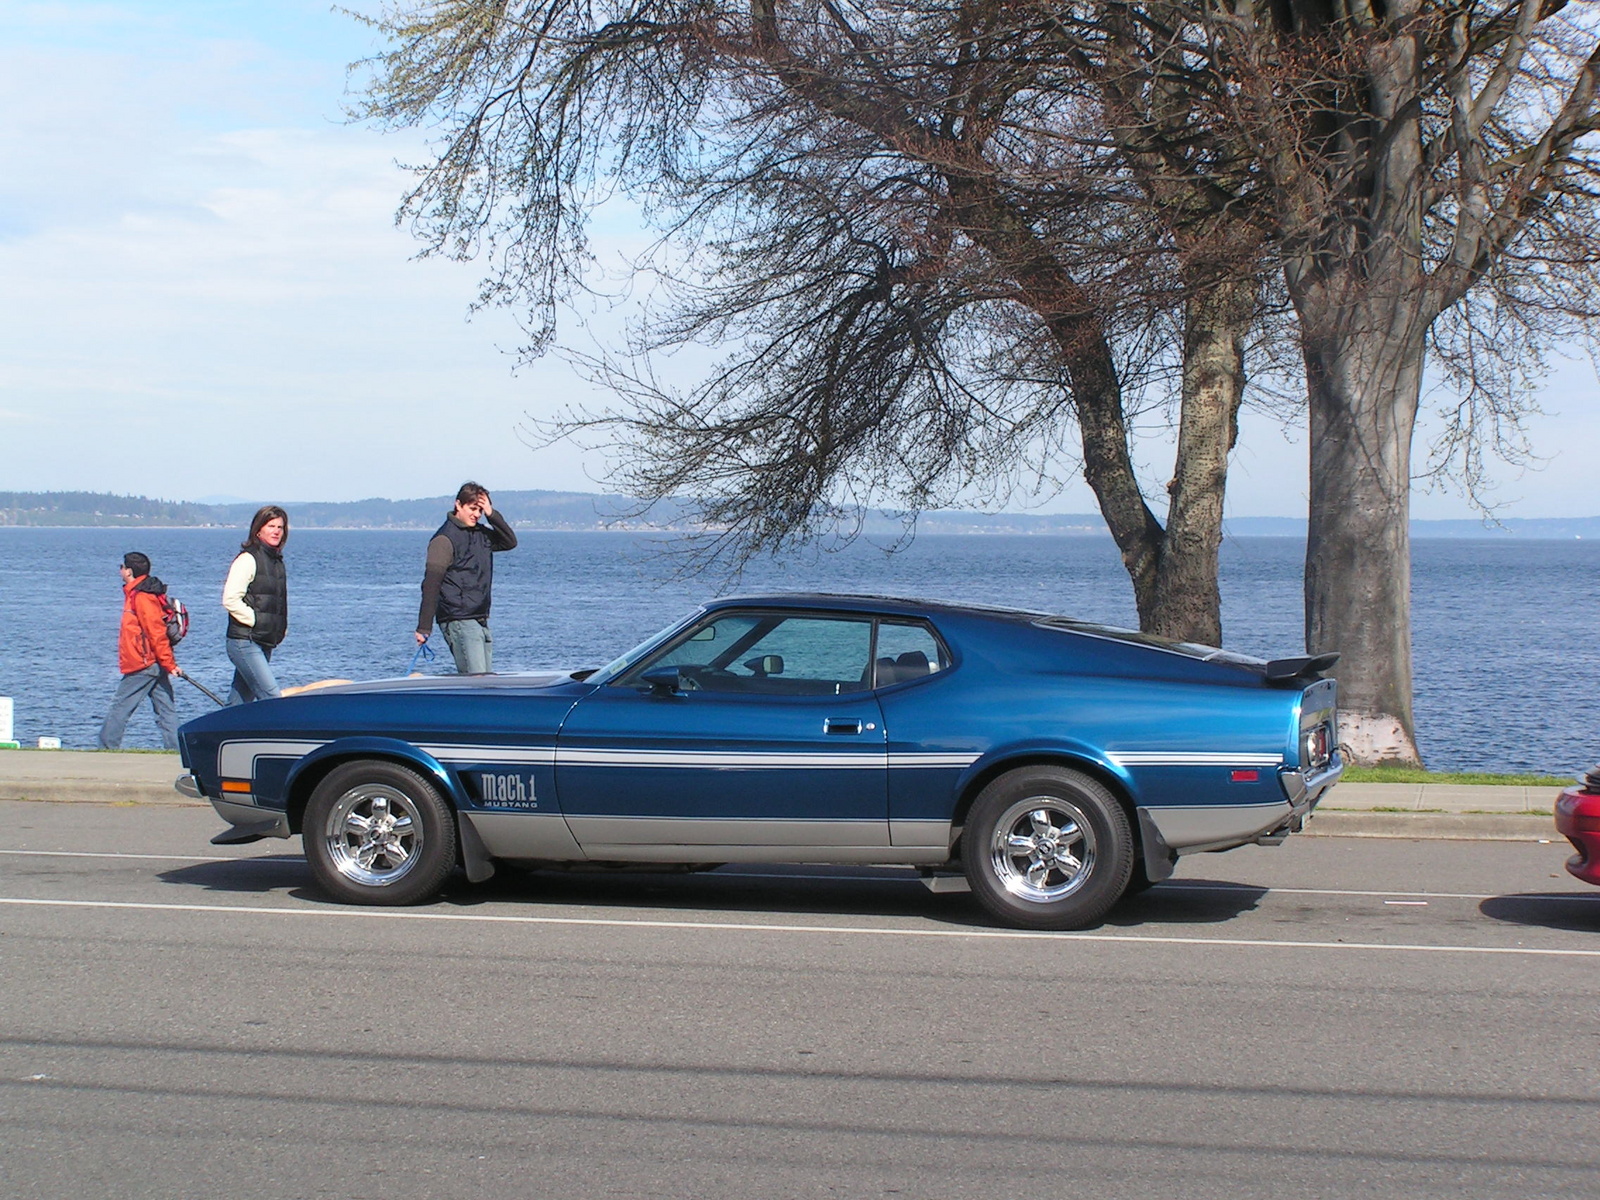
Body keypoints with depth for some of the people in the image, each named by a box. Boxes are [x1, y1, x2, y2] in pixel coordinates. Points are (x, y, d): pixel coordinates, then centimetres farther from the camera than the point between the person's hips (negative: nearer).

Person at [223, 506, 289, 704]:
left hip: (265, 643, 8)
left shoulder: (277, 561, 16)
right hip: (245, 642, -8)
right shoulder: (248, 559, -9)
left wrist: (281, 629, 13)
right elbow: (230, 600, -16)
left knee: (239, 703, 10)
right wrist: (256, 621, -14)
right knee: (272, 698, -15)